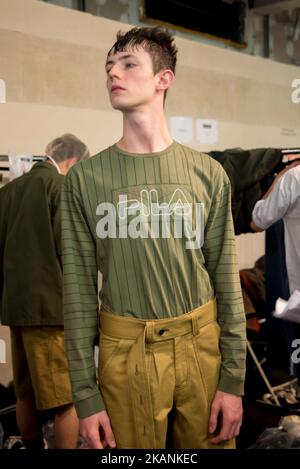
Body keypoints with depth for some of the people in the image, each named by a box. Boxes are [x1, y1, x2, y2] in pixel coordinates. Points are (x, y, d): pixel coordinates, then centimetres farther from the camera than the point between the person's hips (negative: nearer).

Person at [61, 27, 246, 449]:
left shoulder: (208, 174, 0)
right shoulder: (85, 179, -2)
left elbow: (227, 283, 2)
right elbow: (78, 292, -3)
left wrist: (234, 379, -1)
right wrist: (86, 396, -5)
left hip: (202, 347, 1)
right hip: (125, 354, -1)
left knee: (210, 441, 15)